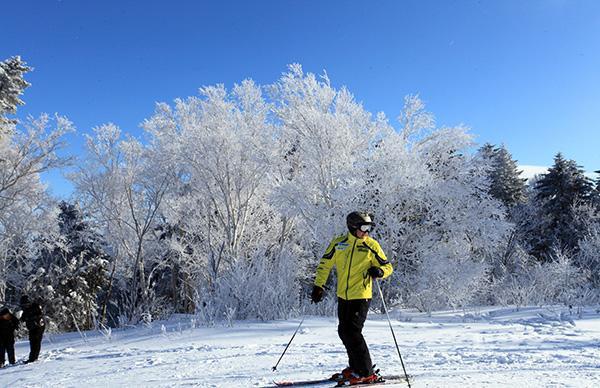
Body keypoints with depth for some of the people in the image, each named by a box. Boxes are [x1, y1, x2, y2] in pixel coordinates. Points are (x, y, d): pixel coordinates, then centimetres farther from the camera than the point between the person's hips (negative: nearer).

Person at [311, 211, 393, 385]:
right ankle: (355, 367, 29)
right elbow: (325, 264, 10)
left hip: (361, 296, -4)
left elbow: (388, 267, 3)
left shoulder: (371, 245, -4)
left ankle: (366, 373, 1)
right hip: (343, 296, 5)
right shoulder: (338, 243, 1)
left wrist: (379, 271, -20)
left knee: (352, 332, -10)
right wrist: (318, 286, 4)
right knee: (344, 332, 11)